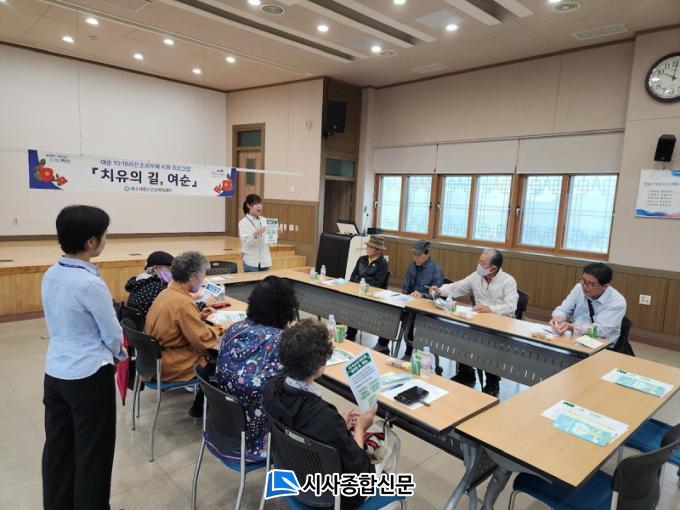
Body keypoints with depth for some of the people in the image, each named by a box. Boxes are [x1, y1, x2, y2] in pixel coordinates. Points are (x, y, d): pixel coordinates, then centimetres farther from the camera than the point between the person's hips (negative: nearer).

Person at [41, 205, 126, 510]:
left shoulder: (50, 276, 0)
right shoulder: (90, 283, -24)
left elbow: (60, 324, 10)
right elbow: (113, 333, -16)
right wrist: (119, 355, 7)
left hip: (54, 373, 8)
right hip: (88, 377, -8)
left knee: (57, 448, 20)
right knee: (92, 453, 9)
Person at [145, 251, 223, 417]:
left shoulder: (167, 293, 2)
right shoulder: (183, 303, -26)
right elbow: (203, 340, -24)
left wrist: (198, 316, 7)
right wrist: (220, 329, -7)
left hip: (156, 356, 9)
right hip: (171, 366, -9)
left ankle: (200, 405, 25)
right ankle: (200, 408, 22)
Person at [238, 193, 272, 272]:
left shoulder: (264, 220, 8)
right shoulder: (243, 222, -5)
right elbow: (245, 242, -17)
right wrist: (256, 233, -33)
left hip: (265, 261, 4)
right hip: (251, 262, -4)